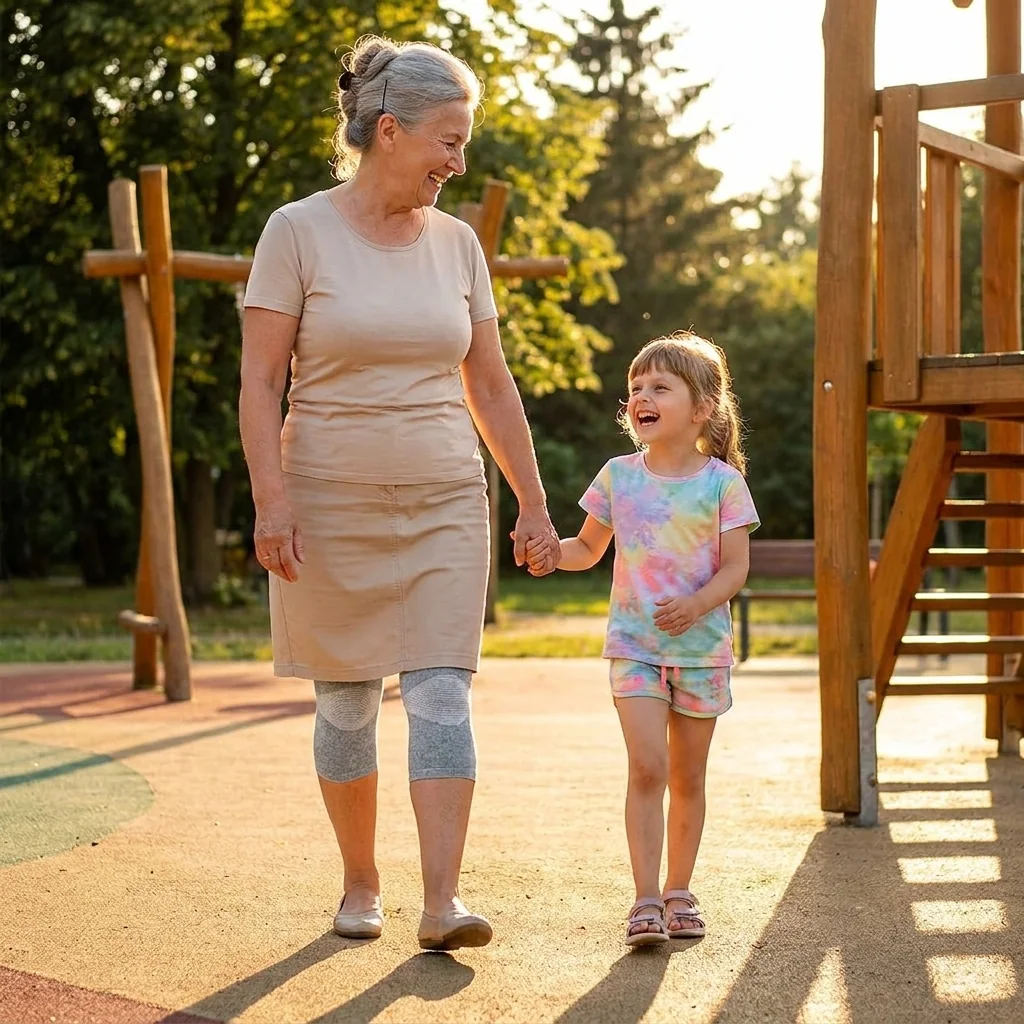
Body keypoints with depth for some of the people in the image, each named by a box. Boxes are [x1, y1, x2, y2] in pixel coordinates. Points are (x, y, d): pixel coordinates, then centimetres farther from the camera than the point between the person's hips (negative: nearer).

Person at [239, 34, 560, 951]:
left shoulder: (456, 243, 7)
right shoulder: (299, 232, -4)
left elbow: (490, 383, 11)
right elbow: (261, 378, -7)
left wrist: (533, 504, 10)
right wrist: (271, 497, -16)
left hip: (443, 504, 3)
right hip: (332, 501, -2)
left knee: (441, 693, -8)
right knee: (346, 702, 6)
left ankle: (442, 903, -10)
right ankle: (360, 885, 22)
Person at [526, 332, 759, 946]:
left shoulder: (721, 481, -4)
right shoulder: (618, 476, 4)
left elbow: (736, 566, -6)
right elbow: (589, 549, 15)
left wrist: (696, 604, -24)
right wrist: (551, 553, -6)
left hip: (702, 647, -1)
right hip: (634, 645, 1)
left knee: (687, 776, 9)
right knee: (647, 767, -12)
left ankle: (679, 890, 23)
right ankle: (646, 899, -11)